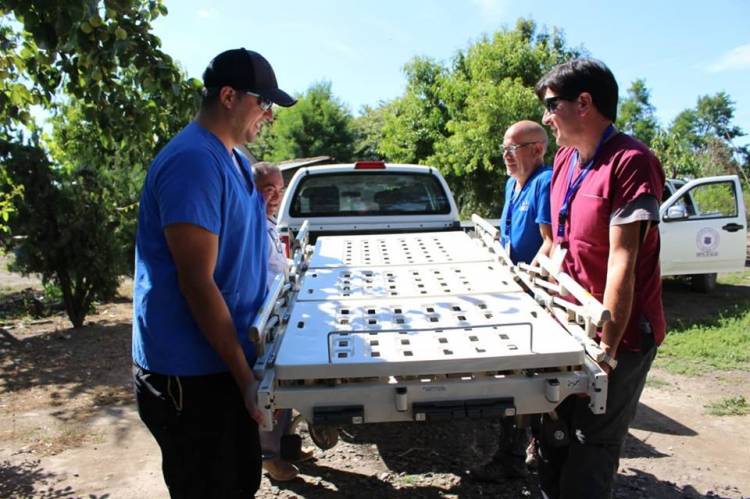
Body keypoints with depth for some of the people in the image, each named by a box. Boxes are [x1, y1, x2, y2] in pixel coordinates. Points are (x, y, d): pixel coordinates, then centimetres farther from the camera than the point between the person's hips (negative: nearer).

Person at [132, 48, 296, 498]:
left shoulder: (231, 158, 10)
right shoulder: (194, 162, -21)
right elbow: (197, 282, -24)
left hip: (222, 360, 9)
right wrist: (244, 375, -20)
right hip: (191, 375, -9)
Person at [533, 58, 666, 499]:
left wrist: (607, 347, -21)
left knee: (592, 450, 7)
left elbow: (622, 264, -23)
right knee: (555, 438, 17)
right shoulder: (565, 159, 7)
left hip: (618, 335, -7)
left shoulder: (630, 163, -19)